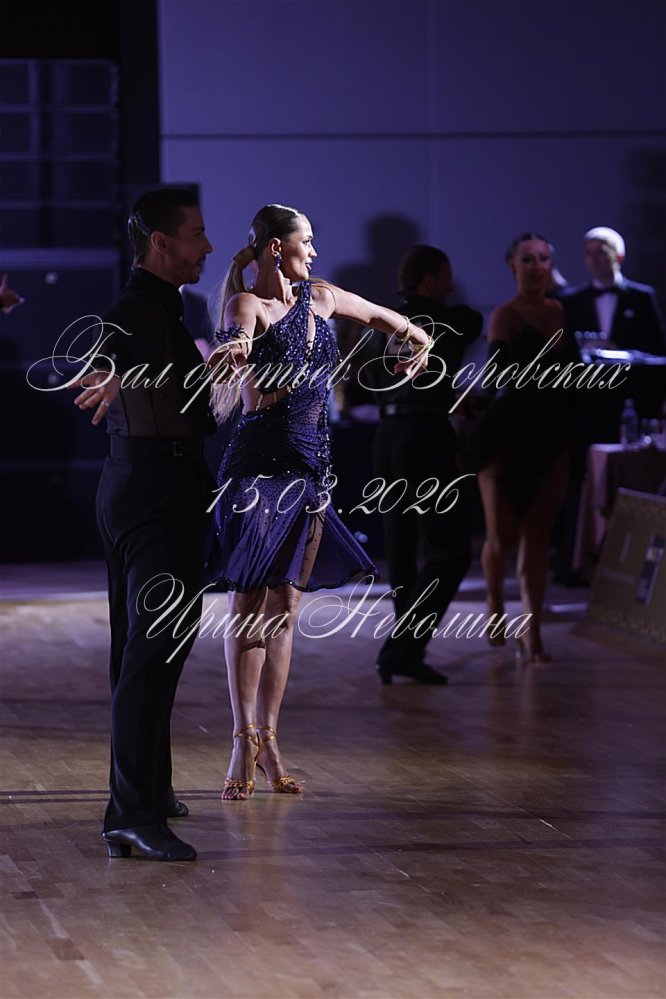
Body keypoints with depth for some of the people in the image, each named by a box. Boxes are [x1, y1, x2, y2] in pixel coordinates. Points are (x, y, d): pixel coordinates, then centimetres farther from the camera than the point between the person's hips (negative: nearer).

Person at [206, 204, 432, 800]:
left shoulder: (320, 298, 10)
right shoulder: (248, 304, -10)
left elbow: (380, 316, 30)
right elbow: (234, 339, -34)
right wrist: (234, 351, -55)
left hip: (311, 470, 6)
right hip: (259, 466, -6)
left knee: (284, 610, 8)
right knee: (248, 606, -2)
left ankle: (267, 739, 13)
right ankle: (245, 741, 3)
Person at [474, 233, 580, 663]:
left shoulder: (562, 312, 10)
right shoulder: (506, 316, -8)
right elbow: (502, 365, -21)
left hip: (553, 435, 5)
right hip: (509, 434, -5)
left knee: (538, 535, 3)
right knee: (502, 536, 3)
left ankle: (533, 633, 3)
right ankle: (495, 604, 32)